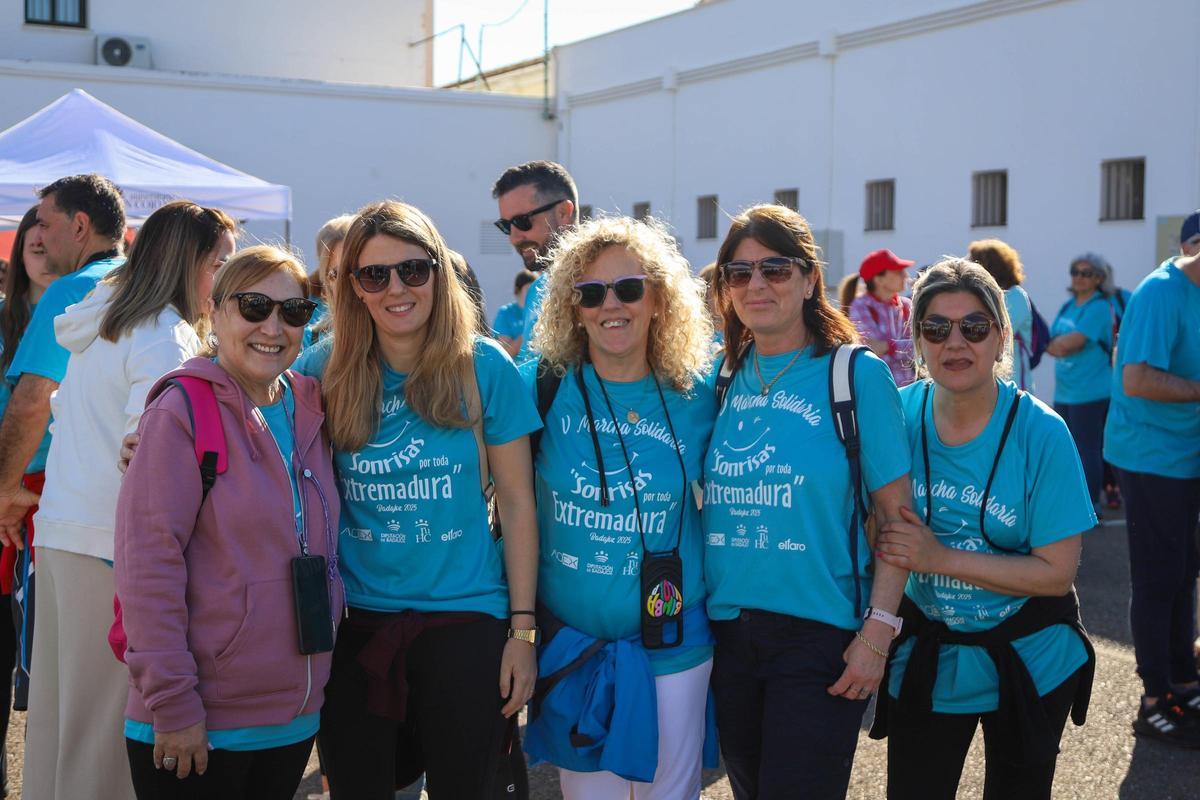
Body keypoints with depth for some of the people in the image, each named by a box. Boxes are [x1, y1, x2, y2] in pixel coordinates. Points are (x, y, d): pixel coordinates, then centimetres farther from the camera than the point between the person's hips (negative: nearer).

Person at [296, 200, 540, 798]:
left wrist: (522, 628, -4)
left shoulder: (484, 367, -5)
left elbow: (516, 501, -2)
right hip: (354, 620, 1)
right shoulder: (323, 370, -2)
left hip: (465, 616, -1)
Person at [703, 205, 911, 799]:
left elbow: (896, 515, -8)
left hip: (819, 637, -4)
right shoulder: (722, 377, 6)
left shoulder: (857, 375, -7)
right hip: (726, 632, 5)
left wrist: (877, 633, -14)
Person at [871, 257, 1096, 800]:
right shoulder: (898, 415, -10)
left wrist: (940, 557, -26)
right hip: (925, 658, 2)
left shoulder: (1040, 433, -18)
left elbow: (1057, 572, -18)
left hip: (1024, 659, -1)